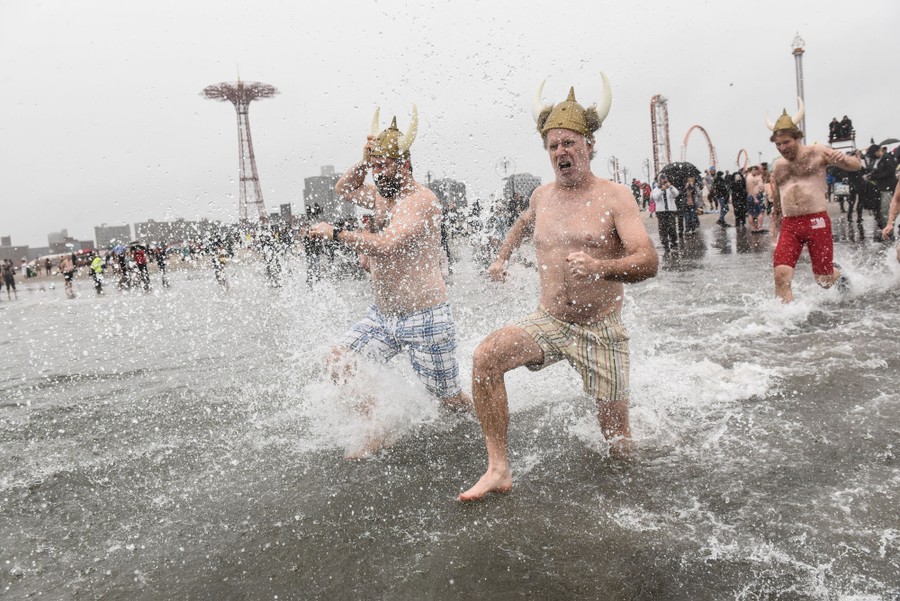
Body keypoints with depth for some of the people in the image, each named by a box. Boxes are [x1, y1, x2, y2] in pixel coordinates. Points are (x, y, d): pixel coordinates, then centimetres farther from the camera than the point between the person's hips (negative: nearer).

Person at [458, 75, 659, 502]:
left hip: (601, 330, -3)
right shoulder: (542, 196, 7)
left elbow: (648, 261, -21)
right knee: (485, 357, -25)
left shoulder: (614, 197, -8)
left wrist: (600, 267, -38)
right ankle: (498, 469, -16)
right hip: (548, 322, 3)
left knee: (618, 445, 1)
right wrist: (502, 258, 27)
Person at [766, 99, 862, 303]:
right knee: (781, 275, -17)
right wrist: (777, 233, 23)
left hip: (817, 221, -3)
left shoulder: (817, 153, 4)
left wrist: (843, 159, -22)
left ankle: (838, 273, 40)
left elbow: (857, 166, 2)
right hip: (789, 225, 3)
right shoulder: (778, 167, 14)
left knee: (823, 279, 5)